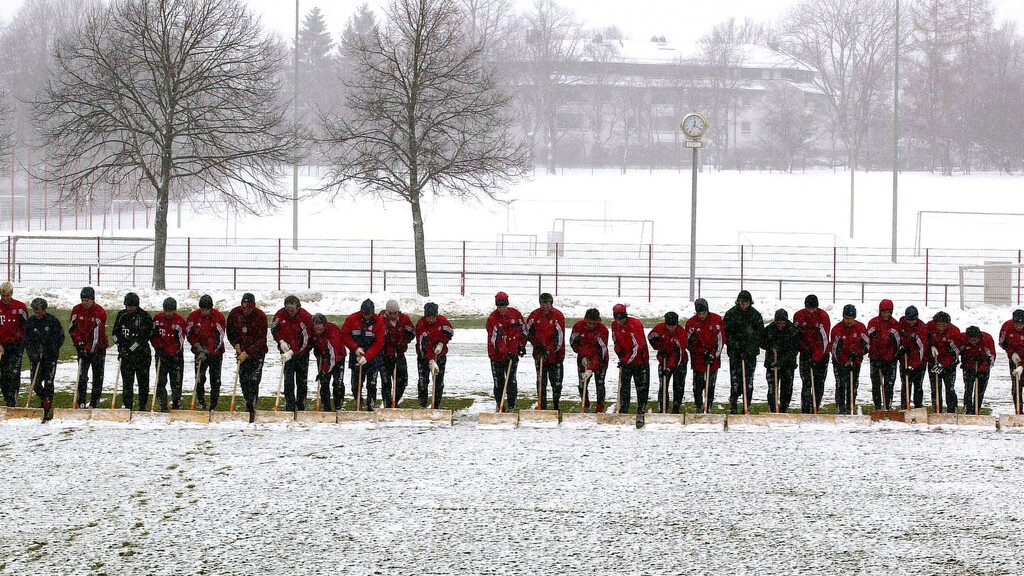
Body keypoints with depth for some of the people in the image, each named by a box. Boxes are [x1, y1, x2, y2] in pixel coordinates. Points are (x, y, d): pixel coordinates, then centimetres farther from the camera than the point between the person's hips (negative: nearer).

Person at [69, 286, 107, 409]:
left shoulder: (100, 312, -14)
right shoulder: (77, 310, -3)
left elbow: (97, 334, -18)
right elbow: (71, 328, 5)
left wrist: (89, 349, -23)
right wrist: (79, 342, -7)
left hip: (97, 347, -2)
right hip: (83, 347, 2)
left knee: (97, 377, 3)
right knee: (82, 375, -6)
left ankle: (94, 402, 10)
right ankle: (81, 402, -4)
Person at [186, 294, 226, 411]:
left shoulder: (219, 317, -13)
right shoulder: (193, 316, -7)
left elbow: (218, 338, -15)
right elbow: (189, 333, 3)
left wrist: (207, 351, -22)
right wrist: (197, 346, -11)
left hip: (216, 352, -1)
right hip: (200, 352, 1)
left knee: (215, 381, 1)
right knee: (199, 379, -5)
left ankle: (213, 406, 7)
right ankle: (201, 404, 8)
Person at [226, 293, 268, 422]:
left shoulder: (260, 316, -15)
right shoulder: (234, 314, -5)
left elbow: (261, 339, -16)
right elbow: (230, 332, 10)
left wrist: (247, 353, -21)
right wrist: (236, 345, -7)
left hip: (257, 353, -4)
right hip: (242, 352, 4)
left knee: (253, 381, -13)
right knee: (243, 381, 3)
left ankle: (252, 409, -14)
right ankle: (249, 405, 16)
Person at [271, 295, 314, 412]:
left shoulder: (306, 317, -19)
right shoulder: (280, 315, -8)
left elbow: (304, 341, -22)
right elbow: (274, 329, 8)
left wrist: (292, 352, -31)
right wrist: (281, 341, -10)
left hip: (302, 353, -1)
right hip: (286, 352, 1)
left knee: (302, 381, 7)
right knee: (288, 381, -7)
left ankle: (301, 405, 22)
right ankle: (289, 406, -5)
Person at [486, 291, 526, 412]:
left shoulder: (515, 314, -1)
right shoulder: (492, 319, -12)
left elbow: (523, 330, 14)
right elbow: (495, 339, -20)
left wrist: (522, 345, 5)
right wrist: (506, 352, -28)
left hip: (513, 353, 1)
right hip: (497, 355, -1)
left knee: (511, 380, -2)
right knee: (498, 382, 6)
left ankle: (511, 406, 4)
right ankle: (499, 405, 19)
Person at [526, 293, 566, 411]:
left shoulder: (558, 316, -11)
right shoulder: (534, 315, -2)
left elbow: (559, 338, -14)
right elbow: (528, 332, 9)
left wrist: (549, 350, -22)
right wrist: (537, 344, -5)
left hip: (555, 354, -2)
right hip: (539, 354, 2)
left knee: (556, 382, 2)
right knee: (541, 382, 5)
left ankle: (556, 404, 18)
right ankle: (542, 406, 12)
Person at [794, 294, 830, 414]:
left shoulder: (823, 316, -12)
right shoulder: (798, 316, -3)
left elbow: (823, 339, -16)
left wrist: (816, 358, -22)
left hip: (821, 354, -1)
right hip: (806, 353, 1)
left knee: (819, 384, 1)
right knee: (806, 383, -9)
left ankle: (815, 409, 10)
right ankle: (805, 411, -11)